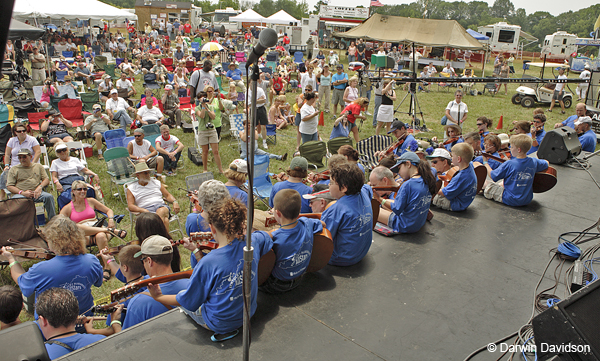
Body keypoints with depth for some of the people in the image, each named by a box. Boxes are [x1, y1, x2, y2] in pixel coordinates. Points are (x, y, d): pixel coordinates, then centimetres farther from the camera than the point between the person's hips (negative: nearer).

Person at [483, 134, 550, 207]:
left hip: (511, 200, -6)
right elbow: (546, 163, 16)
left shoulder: (509, 164, -21)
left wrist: (485, 162, 1)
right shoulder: (534, 162, -6)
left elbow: (493, 176, -13)